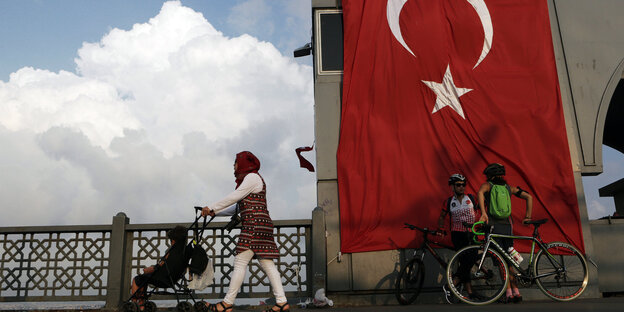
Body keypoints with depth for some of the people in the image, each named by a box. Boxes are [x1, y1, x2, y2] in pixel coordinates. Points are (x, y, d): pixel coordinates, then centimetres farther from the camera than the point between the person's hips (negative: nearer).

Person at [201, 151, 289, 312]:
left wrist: (211, 207, -6)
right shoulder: (248, 179, 27)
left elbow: (234, 197, -12)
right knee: (267, 264, 3)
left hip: (255, 224, -10)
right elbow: (239, 206, 25)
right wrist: (215, 211, 19)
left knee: (240, 263, -8)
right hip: (258, 226, 10)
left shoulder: (252, 177, -4)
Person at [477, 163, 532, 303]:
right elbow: (529, 197, 11)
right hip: (507, 226, 4)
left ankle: (509, 292, -9)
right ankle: (516, 291, 5)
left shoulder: (487, 185, 4)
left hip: (493, 226, -4)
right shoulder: (509, 187, 16)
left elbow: (480, 193, -21)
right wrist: (528, 216, 12)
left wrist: (483, 213, -27)